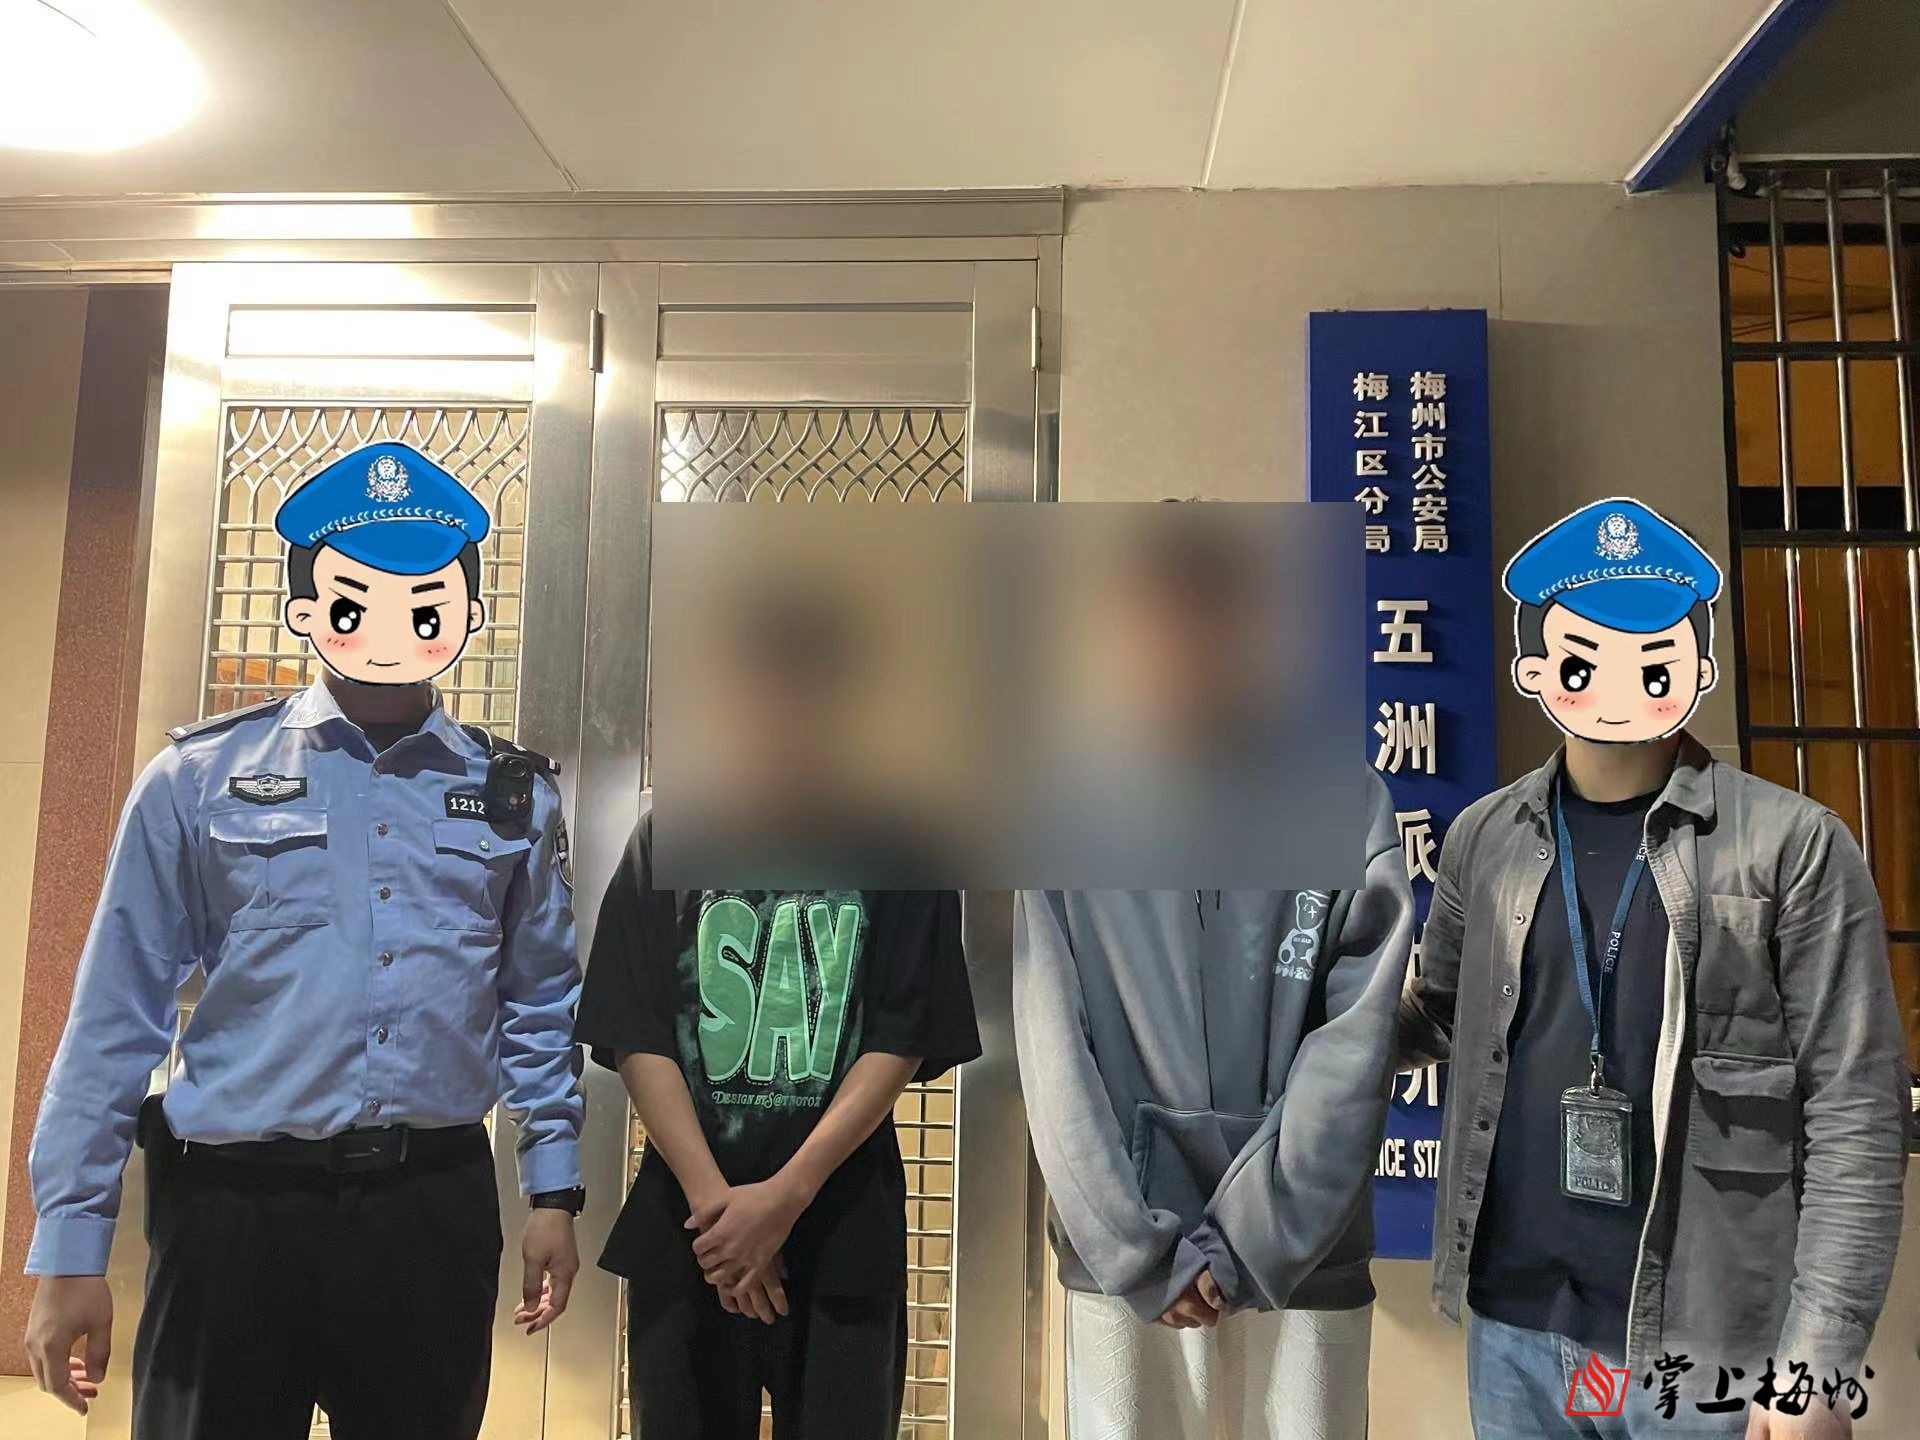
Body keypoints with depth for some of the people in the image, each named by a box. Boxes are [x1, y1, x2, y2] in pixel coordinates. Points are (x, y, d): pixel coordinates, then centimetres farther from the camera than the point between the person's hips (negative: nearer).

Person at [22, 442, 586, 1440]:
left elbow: (540, 1006, 8)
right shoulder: (202, 777, -2)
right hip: (235, 1208, -1)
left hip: (439, 1209, 2)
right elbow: (118, 1011, -1)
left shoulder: (514, 794, 4)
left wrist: (553, 1191, 6)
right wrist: (70, 1244, -1)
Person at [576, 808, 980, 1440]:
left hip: (843, 1228, -1)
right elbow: (636, 1038, -2)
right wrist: (710, 1195, -13)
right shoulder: (664, 837, 4)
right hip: (687, 1223, 1)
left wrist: (786, 1195, -13)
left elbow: (903, 1043, -5)